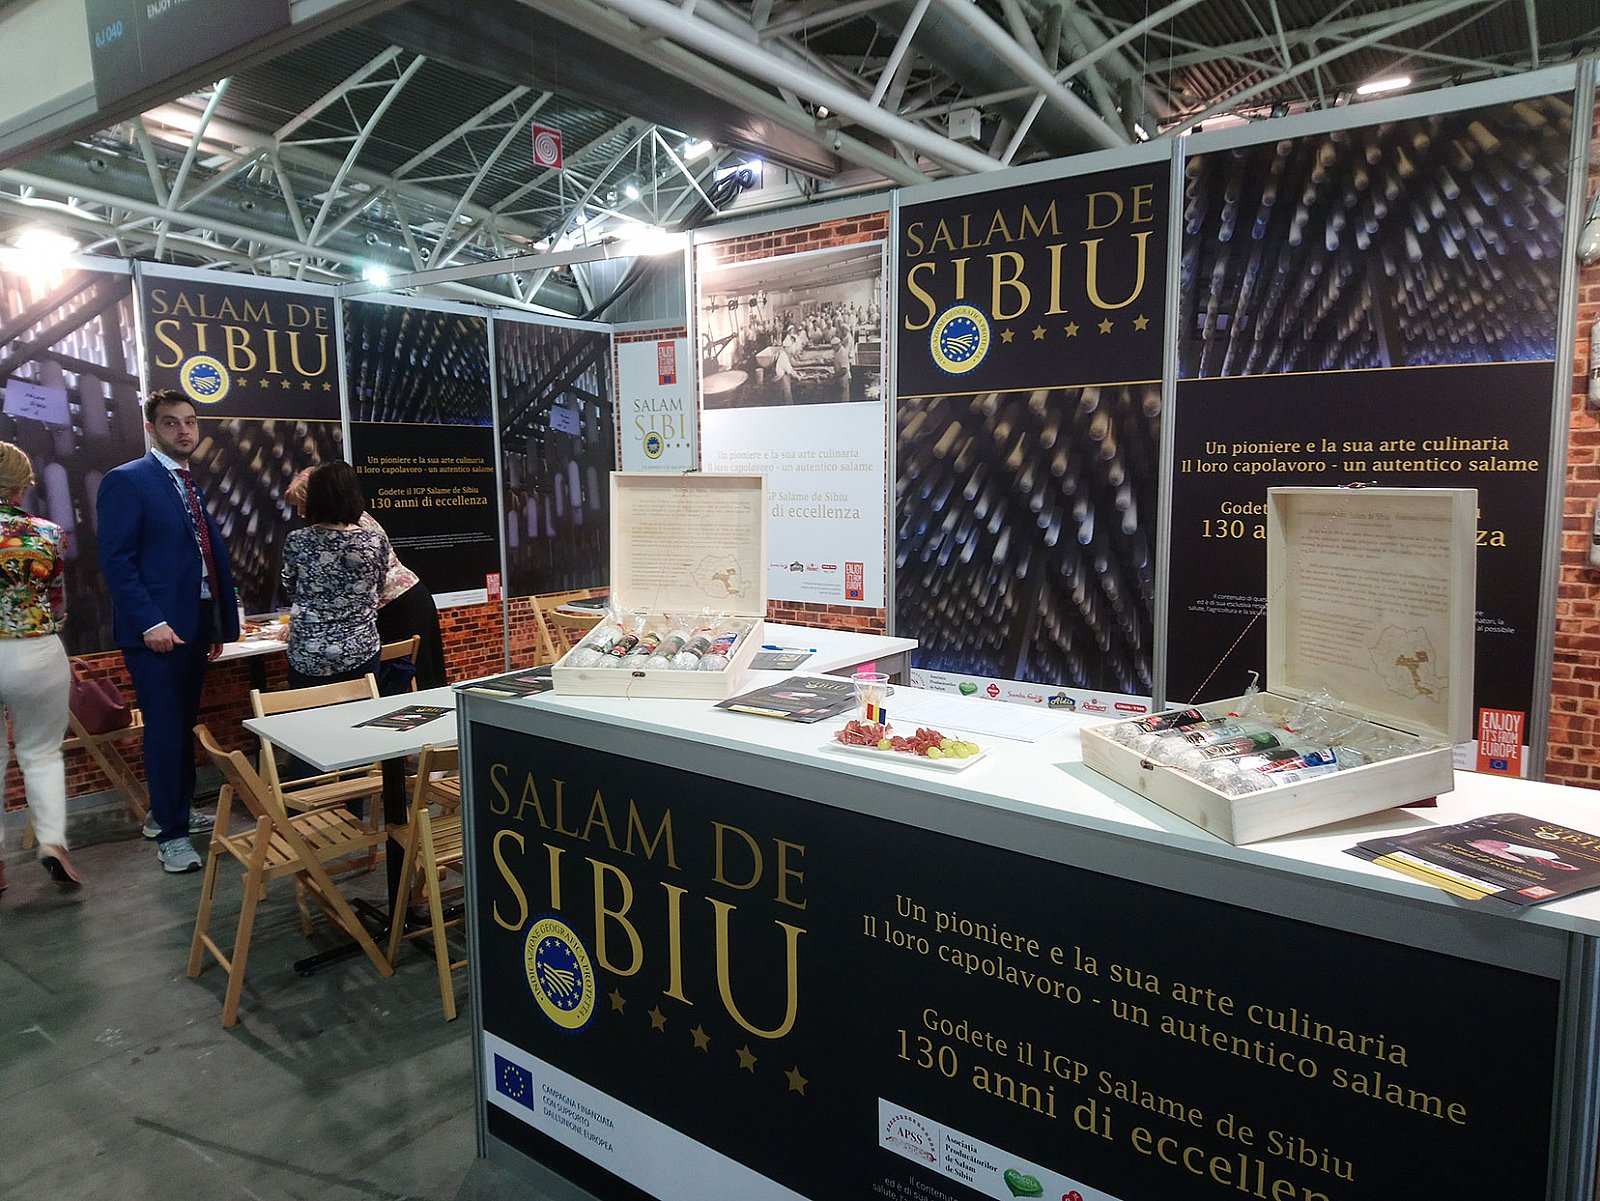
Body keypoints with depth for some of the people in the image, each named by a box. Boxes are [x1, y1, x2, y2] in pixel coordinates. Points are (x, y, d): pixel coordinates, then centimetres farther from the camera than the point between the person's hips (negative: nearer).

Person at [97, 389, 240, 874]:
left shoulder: (198, 484, 15)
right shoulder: (126, 481, -7)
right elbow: (116, 561, -13)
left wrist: (220, 622, 12)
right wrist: (150, 623, -20)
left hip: (196, 627, 7)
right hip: (156, 629, -7)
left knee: (183, 725, 16)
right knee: (164, 729, -2)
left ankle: (172, 811, 31)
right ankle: (171, 834, 8)